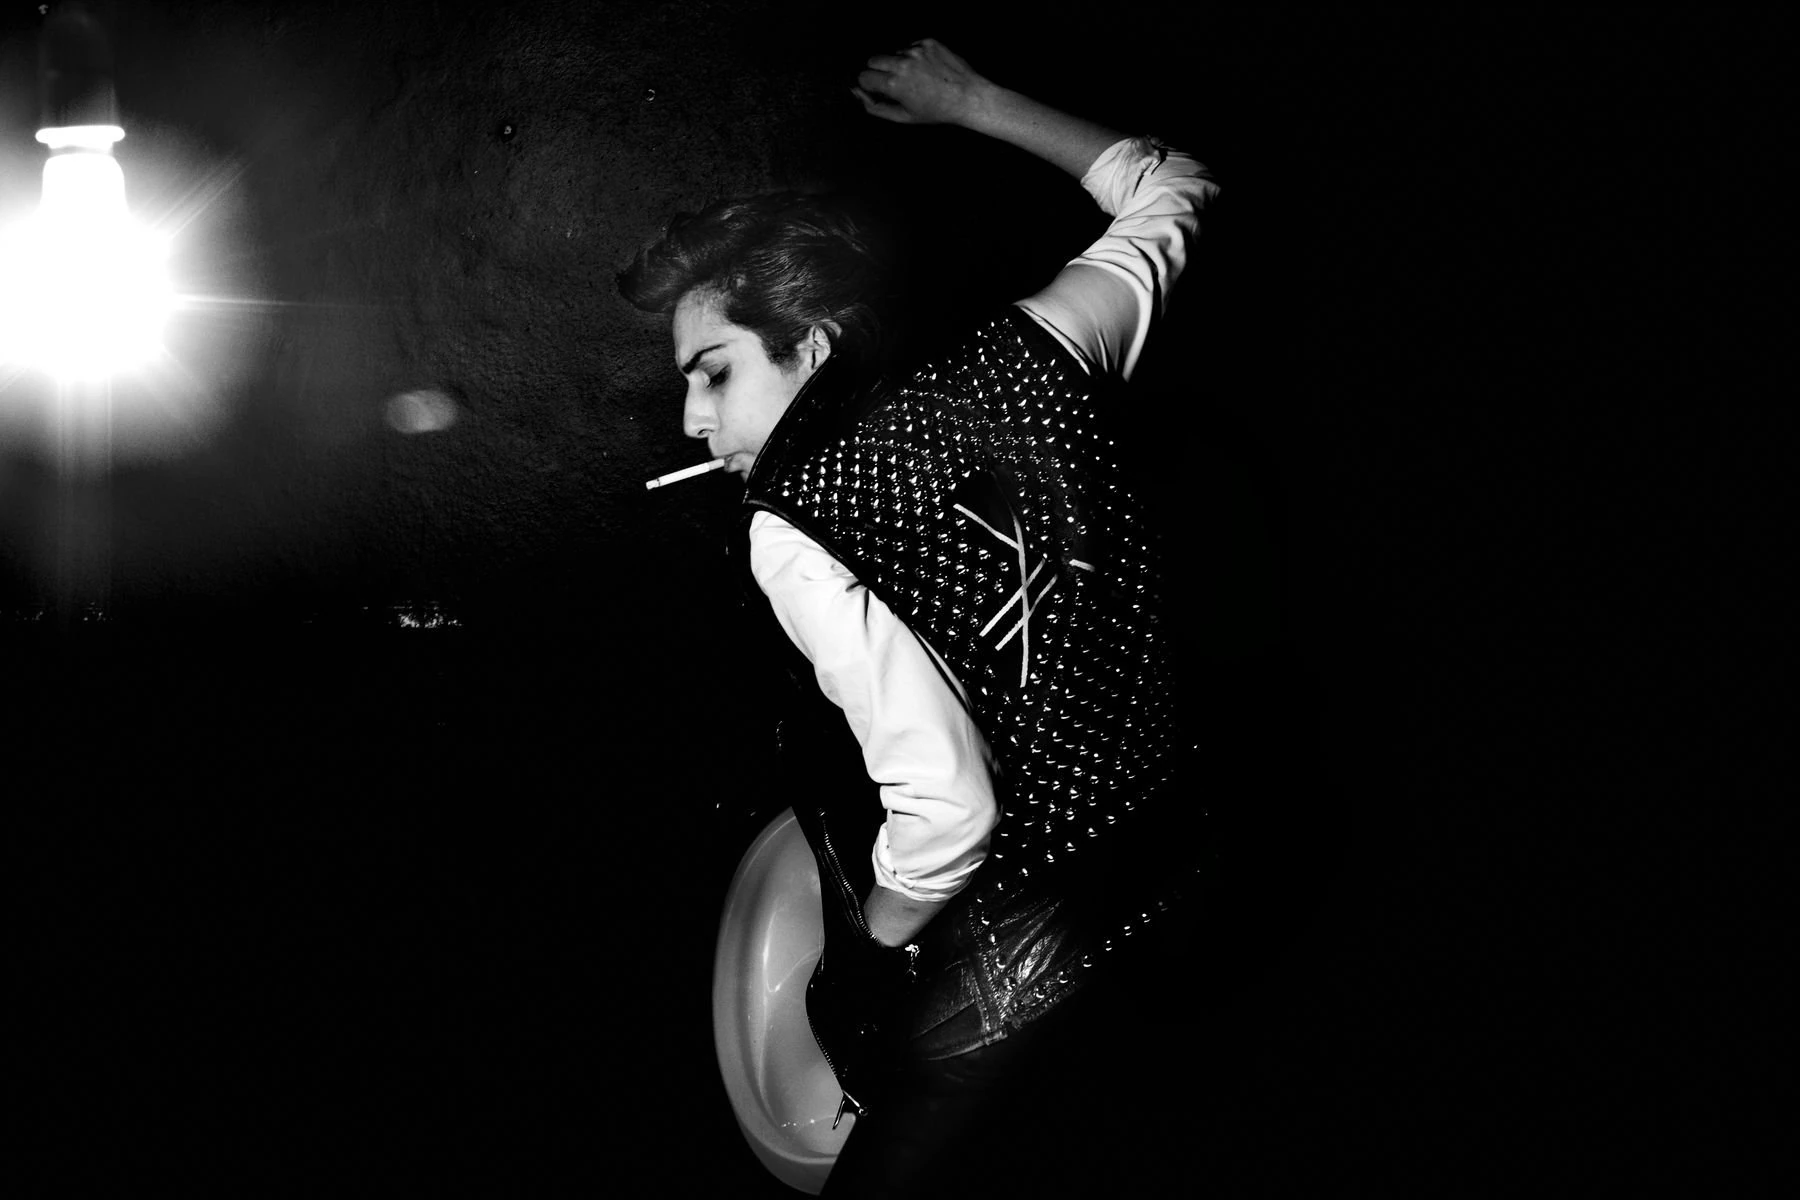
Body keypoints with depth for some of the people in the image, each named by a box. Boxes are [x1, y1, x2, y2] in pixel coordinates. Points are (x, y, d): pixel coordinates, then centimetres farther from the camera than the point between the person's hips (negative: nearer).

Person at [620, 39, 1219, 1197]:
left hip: (1001, 968, -7)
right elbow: (1172, 192, 19)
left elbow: (948, 807, -27)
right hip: (1168, 874, 7)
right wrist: (974, 103, 26)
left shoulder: (797, 527, -19)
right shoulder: (1024, 363, -1)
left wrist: (867, 951, -8)